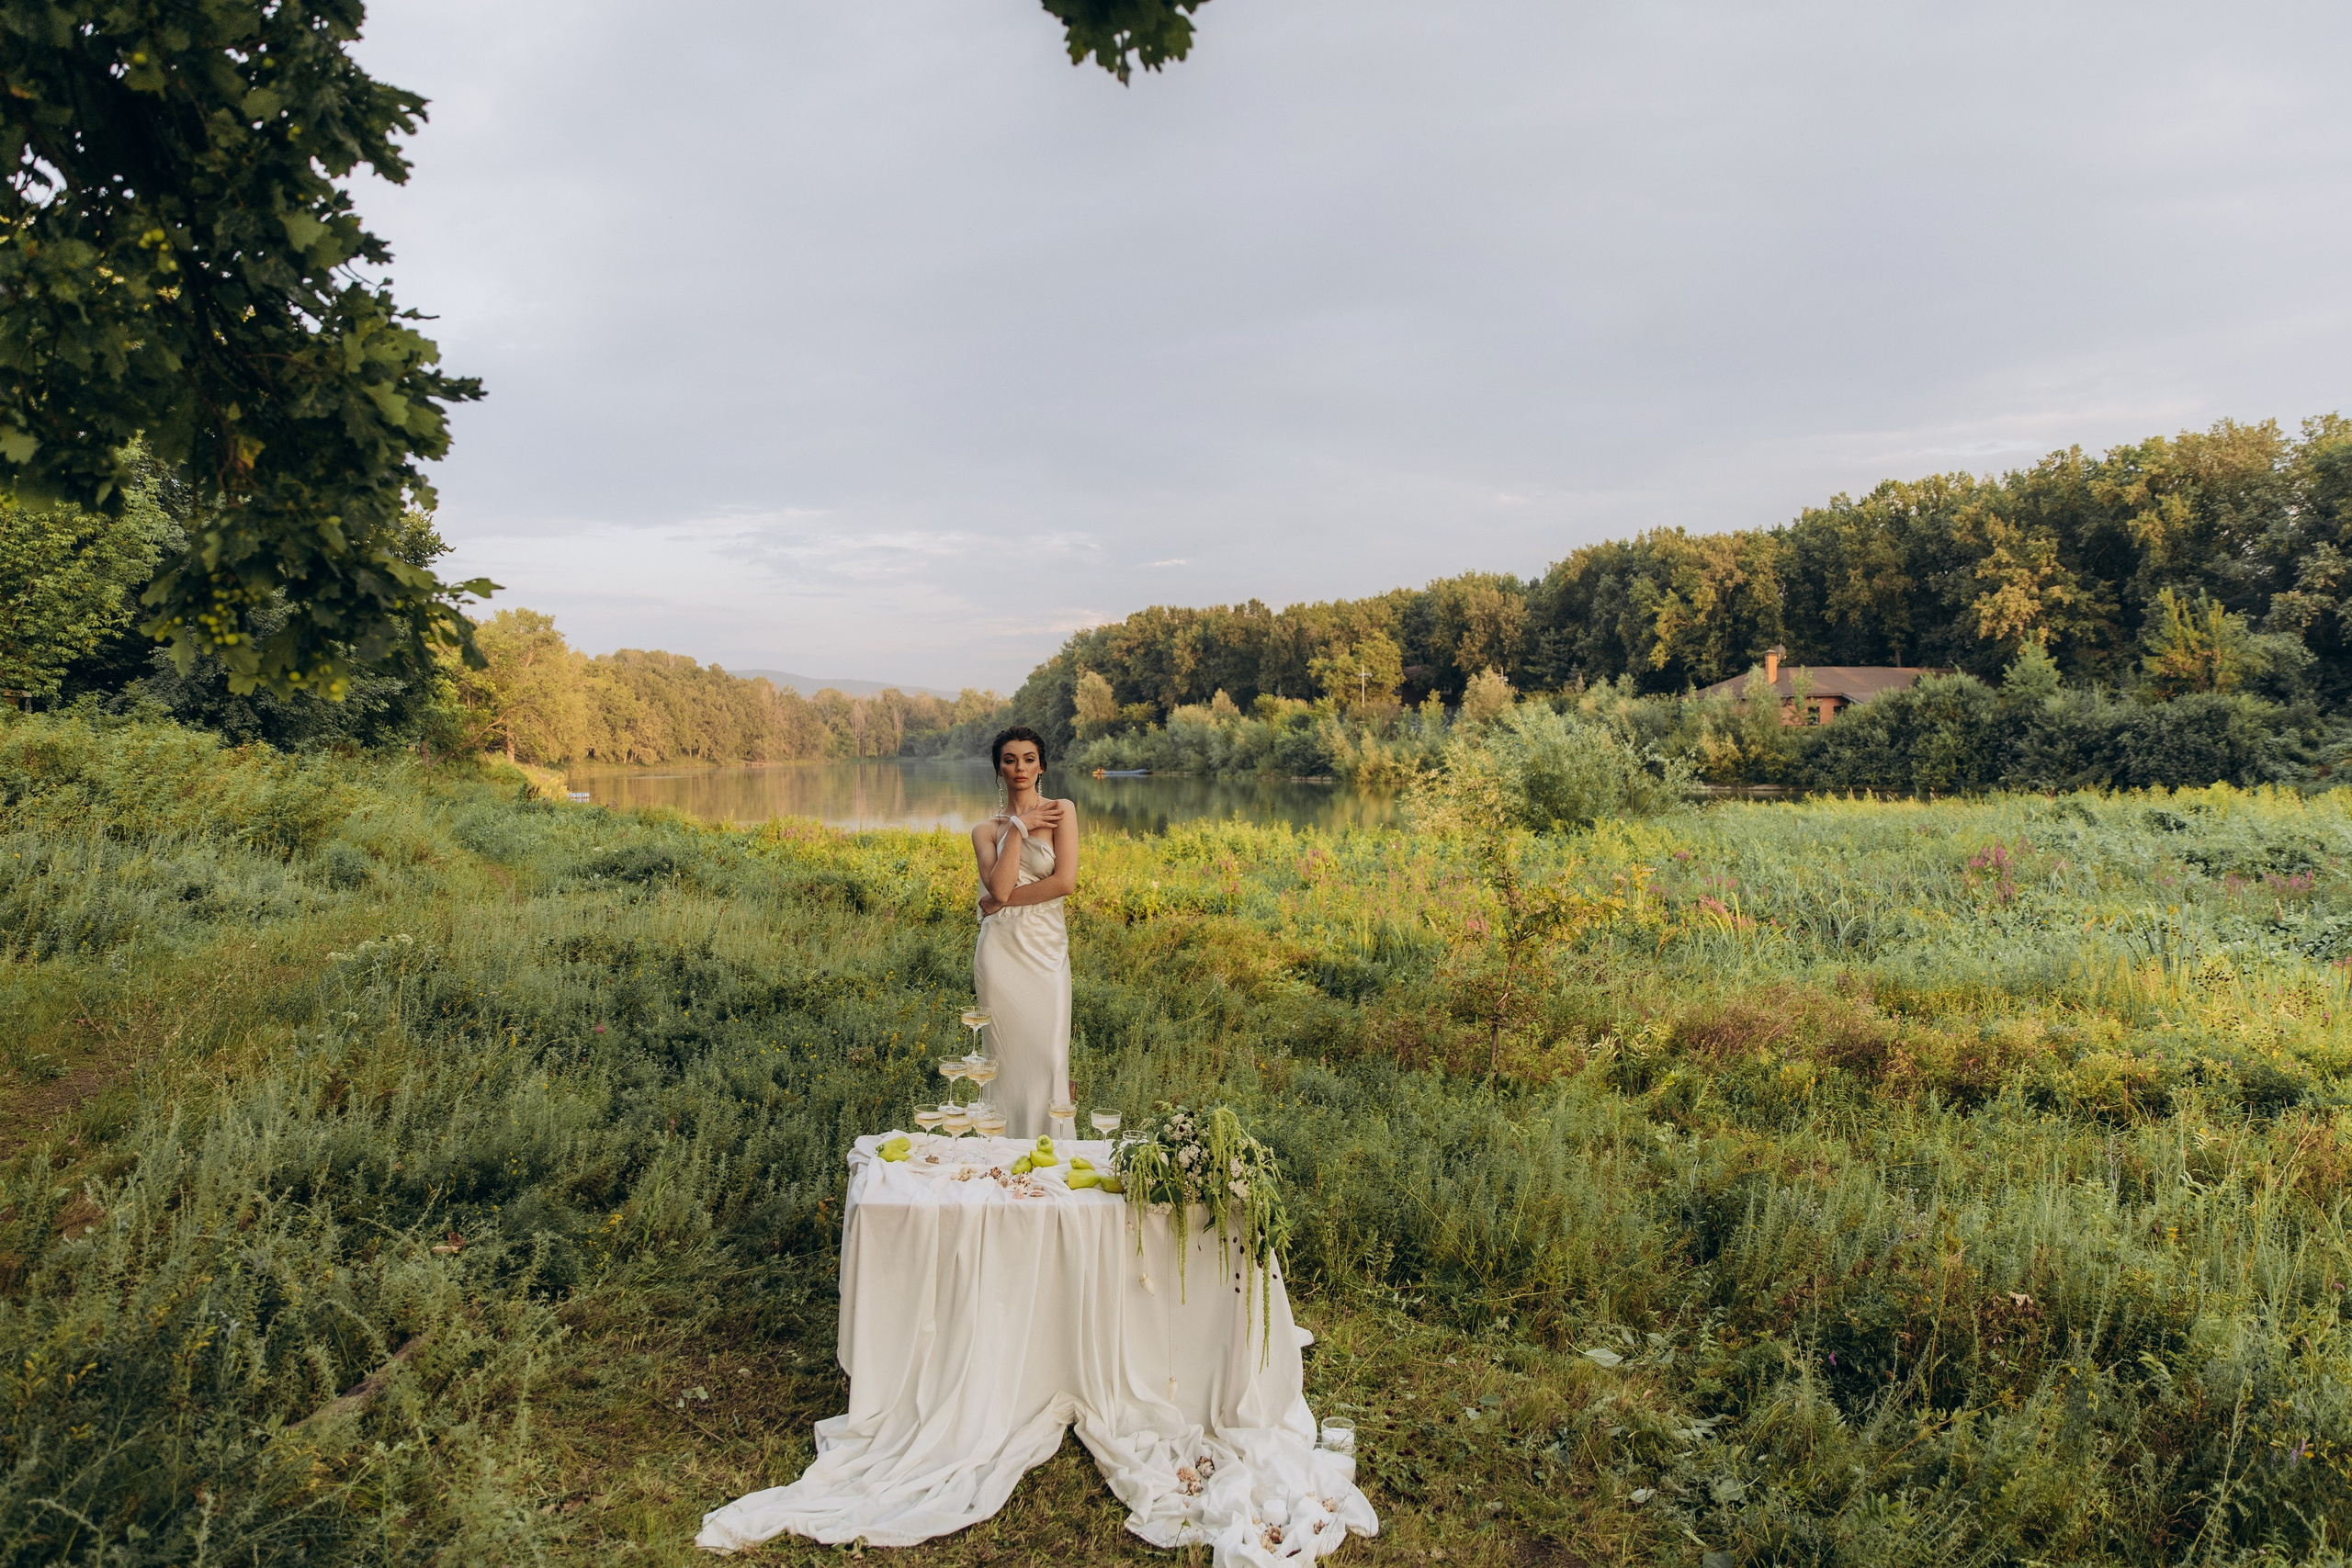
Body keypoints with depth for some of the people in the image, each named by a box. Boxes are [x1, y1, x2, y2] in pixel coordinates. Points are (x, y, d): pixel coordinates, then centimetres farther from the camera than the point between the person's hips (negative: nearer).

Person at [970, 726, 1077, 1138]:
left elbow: (1065, 881, -11)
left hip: (1046, 949, -1)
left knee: (1047, 1055, 0)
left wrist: (1002, 901, -7)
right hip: (1001, 950, 1)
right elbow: (999, 888, -11)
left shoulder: (1060, 811, 1)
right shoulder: (986, 830, 7)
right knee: (1007, 1056, 3)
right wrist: (1019, 828, -9)